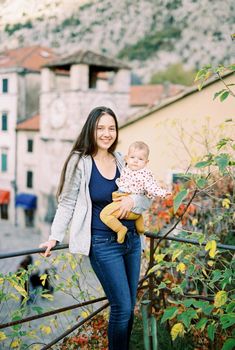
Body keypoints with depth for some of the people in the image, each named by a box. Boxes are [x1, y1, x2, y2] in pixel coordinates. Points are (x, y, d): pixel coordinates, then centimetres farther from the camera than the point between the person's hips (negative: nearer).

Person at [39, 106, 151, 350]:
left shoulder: (123, 161, 5)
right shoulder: (80, 162, -8)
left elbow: (147, 199, 8)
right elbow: (67, 203, -2)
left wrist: (133, 200, -13)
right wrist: (55, 237, -6)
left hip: (131, 239, 5)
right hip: (103, 243, -5)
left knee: (129, 306, 13)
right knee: (122, 307, -5)